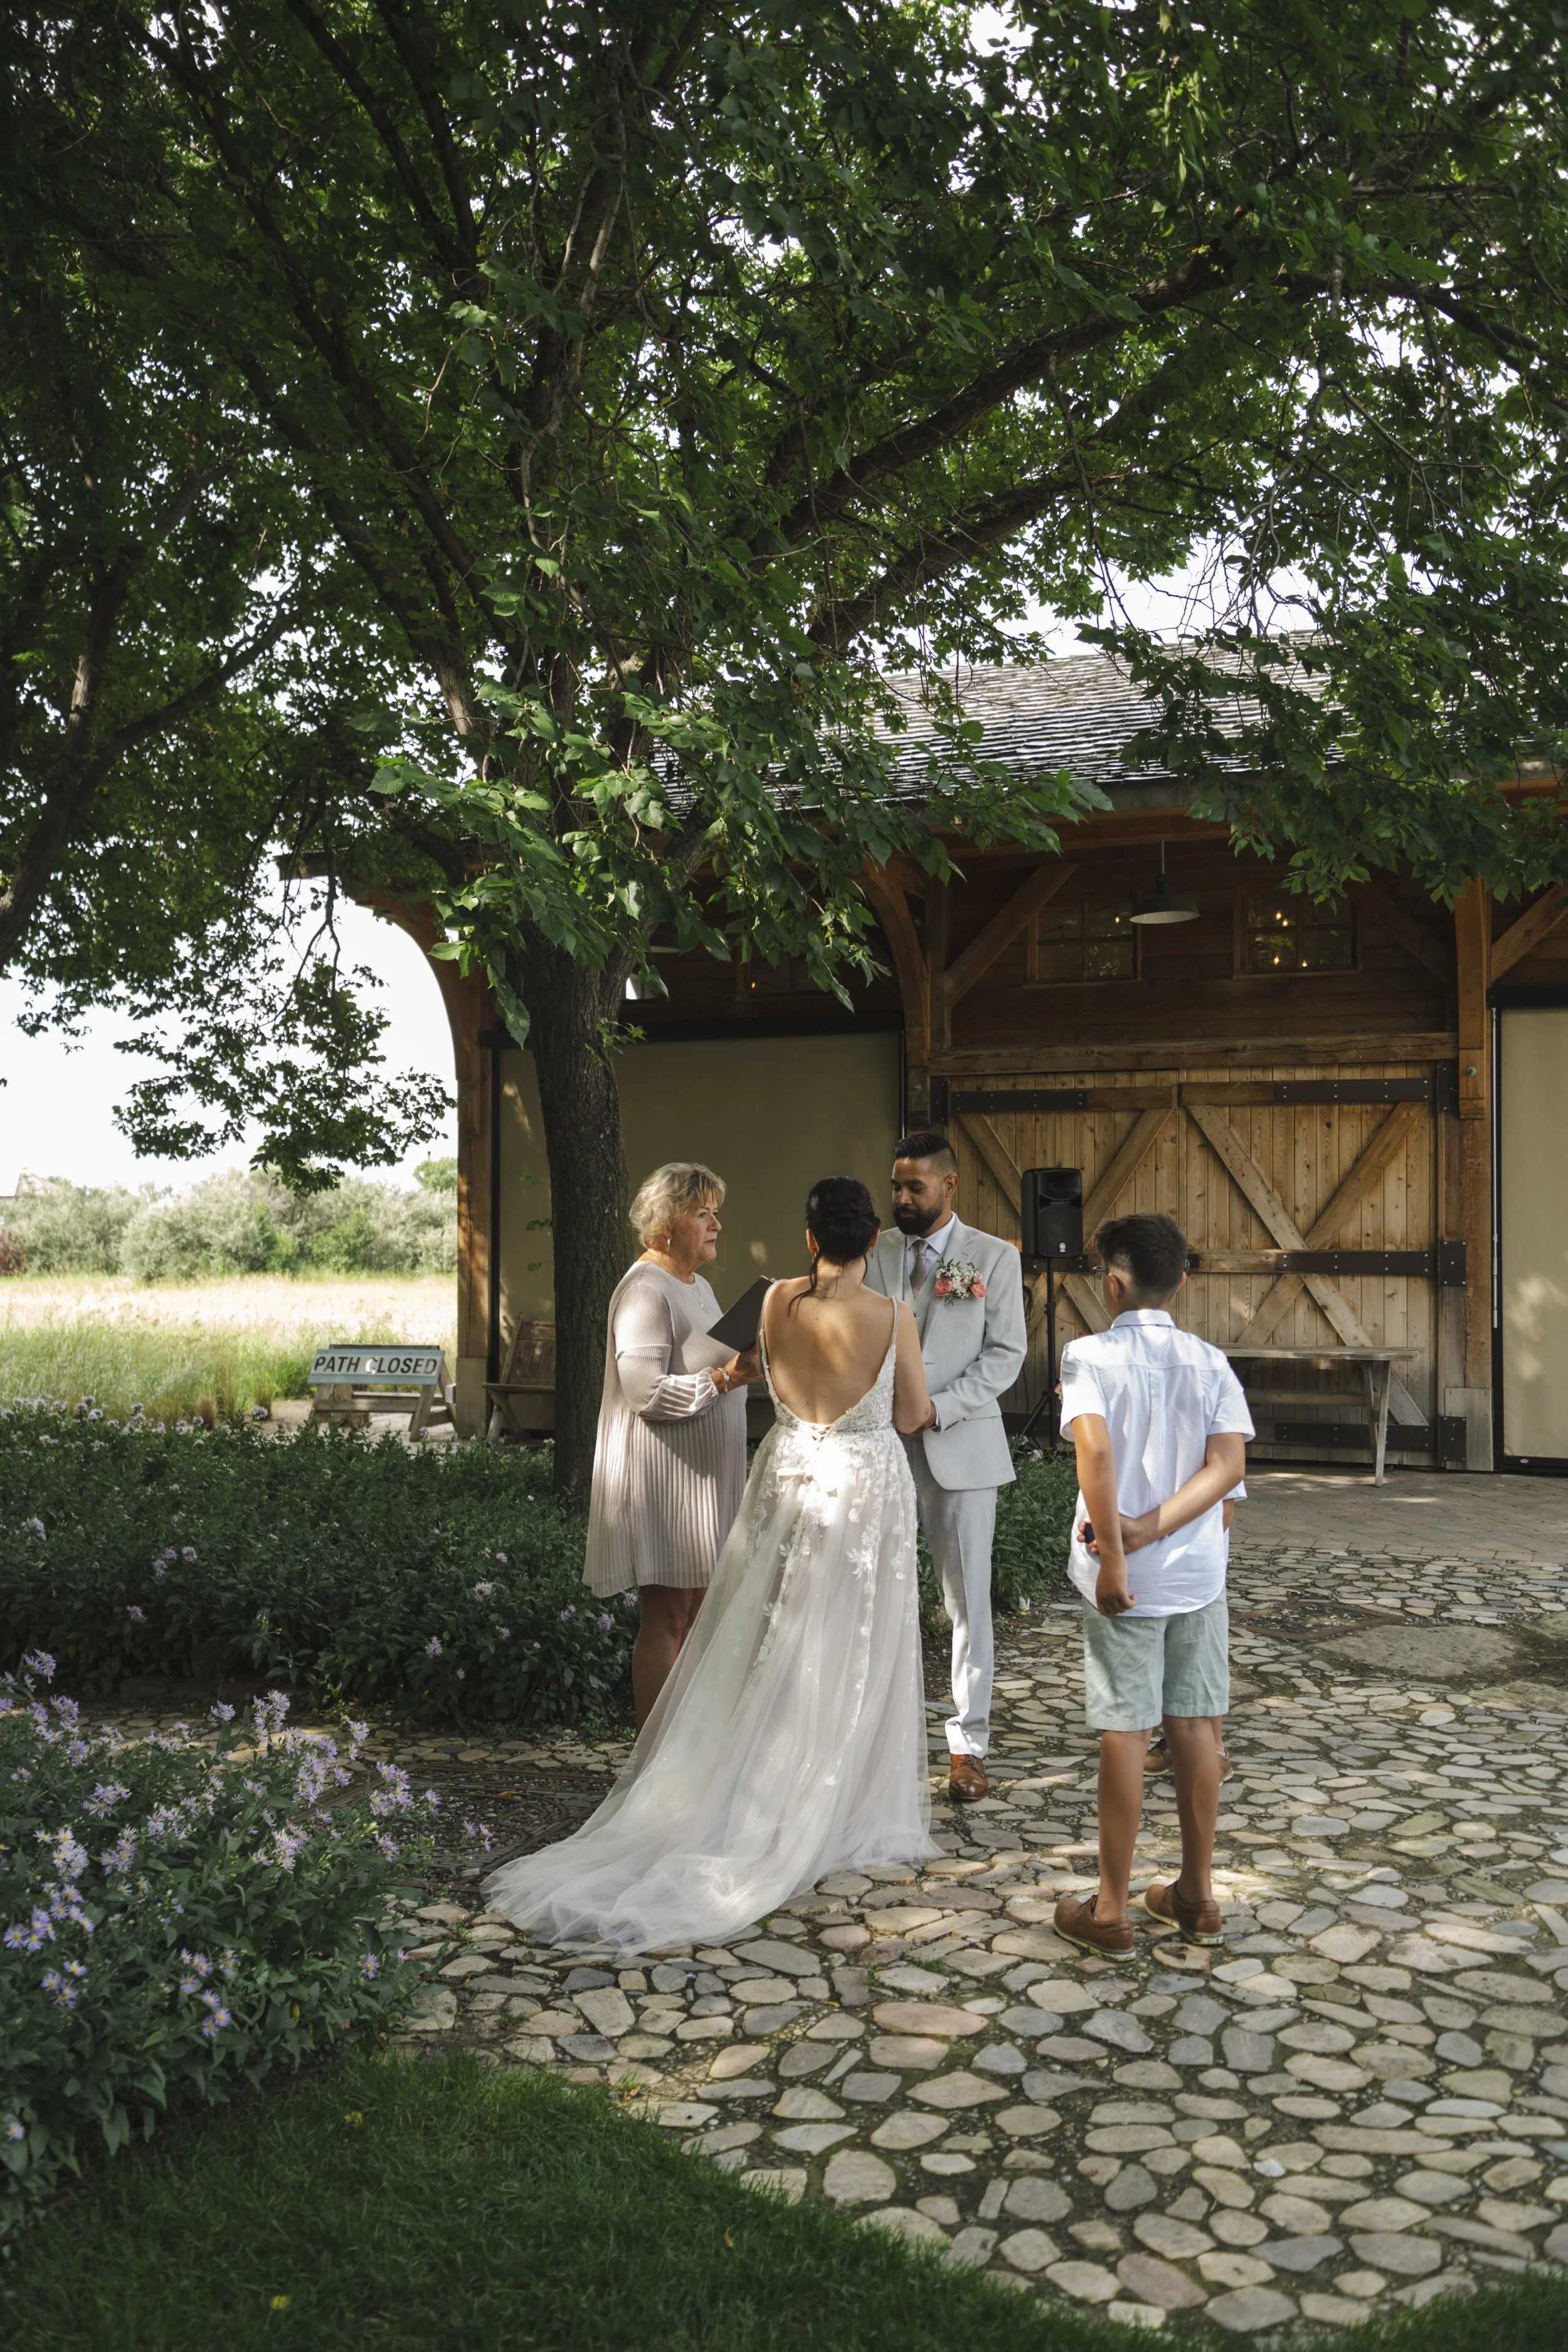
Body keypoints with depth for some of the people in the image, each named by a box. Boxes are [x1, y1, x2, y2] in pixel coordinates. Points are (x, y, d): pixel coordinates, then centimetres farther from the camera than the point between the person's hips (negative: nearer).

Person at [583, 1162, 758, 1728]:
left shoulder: (697, 1285, 16)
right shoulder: (645, 1289, -15)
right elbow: (648, 1391, -22)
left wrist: (742, 1364, 13)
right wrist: (725, 1378, -26)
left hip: (701, 1475, 10)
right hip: (663, 1477, -10)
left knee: (698, 1613, 11)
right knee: (667, 1619, -5)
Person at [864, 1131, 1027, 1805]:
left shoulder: (994, 1257, 2)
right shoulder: (873, 1254, 9)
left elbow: (1005, 1354, -3)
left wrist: (938, 1407, -14)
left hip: (960, 1446, -2)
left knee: (968, 1603, 3)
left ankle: (968, 1745, 14)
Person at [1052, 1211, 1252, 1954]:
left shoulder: (1090, 1355, -10)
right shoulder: (1210, 1362, 2)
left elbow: (1096, 1450, -24)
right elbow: (1228, 1463, -9)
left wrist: (1113, 1556, -20)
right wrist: (1154, 1526, -13)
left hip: (1127, 1580, -4)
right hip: (1199, 1573, 4)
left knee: (1125, 1734, 3)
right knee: (1196, 1726, 12)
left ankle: (1111, 1908, 13)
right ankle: (1196, 1895, 24)